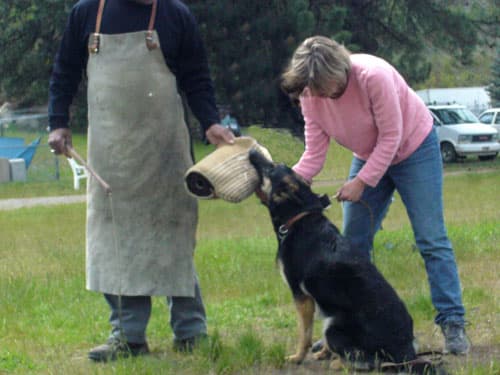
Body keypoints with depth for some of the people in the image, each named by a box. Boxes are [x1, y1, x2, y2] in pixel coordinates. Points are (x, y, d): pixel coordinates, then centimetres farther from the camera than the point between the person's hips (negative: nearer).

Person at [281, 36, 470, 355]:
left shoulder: (373, 76, -34)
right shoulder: (310, 95, -16)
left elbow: (391, 137, -27)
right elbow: (314, 154, -16)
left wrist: (362, 182, -29)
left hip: (414, 147, -6)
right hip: (368, 156, 6)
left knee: (432, 240, -11)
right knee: (353, 243, 1)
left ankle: (453, 324, -11)